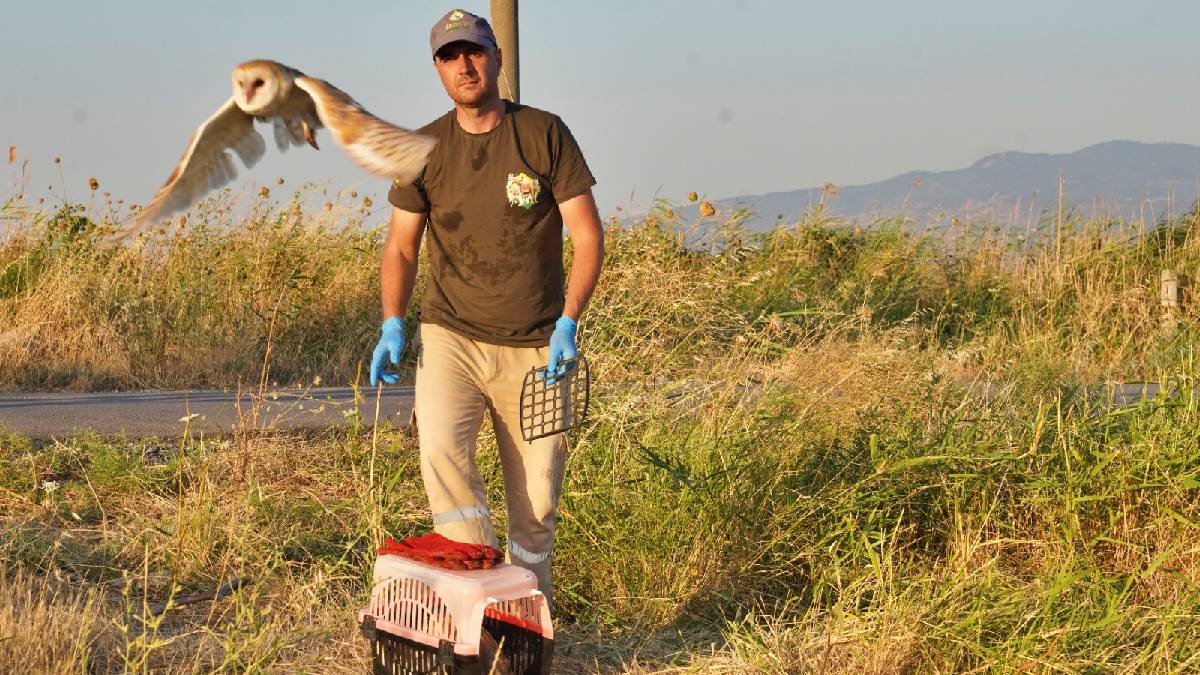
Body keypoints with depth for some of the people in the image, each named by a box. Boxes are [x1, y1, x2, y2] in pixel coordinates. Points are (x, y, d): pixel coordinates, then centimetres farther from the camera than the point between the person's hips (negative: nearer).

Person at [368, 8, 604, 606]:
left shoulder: (544, 134, -2)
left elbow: (587, 235, -3)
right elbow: (401, 246, 11)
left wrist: (568, 323, -14)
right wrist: (392, 323, -5)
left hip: (532, 348, -1)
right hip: (450, 335, 1)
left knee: (536, 499, 1)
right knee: (440, 449, -24)